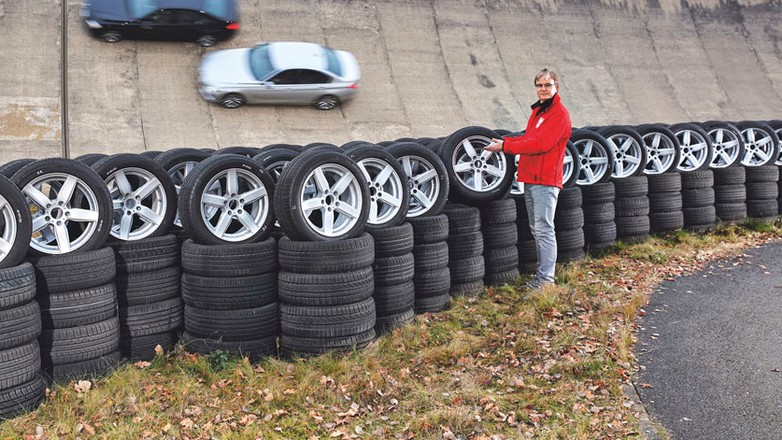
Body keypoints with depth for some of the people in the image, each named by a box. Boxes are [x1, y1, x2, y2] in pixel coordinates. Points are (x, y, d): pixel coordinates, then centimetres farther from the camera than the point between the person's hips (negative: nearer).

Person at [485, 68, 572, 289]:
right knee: (536, 230, 13)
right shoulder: (537, 111, 19)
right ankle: (541, 271, 21)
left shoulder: (560, 114, -10)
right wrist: (503, 141, 3)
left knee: (544, 229, -8)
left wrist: (506, 146, -18)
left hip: (545, 180, -9)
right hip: (530, 179, 9)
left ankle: (546, 277, -4)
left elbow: (540, 143, -20)